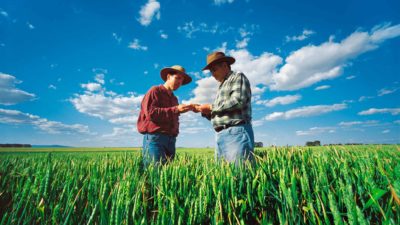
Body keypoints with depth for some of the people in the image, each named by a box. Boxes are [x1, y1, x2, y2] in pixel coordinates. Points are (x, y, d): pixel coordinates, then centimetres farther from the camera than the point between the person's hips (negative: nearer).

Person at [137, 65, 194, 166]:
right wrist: (176, 109, -16)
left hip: (171, 140, 6)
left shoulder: (174, 99, 22)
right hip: (154, 138, -6)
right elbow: (151, 113, -13)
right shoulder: (155, 91, 2)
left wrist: (175, 132, 10)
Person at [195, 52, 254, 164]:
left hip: (236, 132, -8)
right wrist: (205, 112, 9)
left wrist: (211, 107, -6)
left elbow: (238, 101, -14)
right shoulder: (222, 87, 28)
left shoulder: (238, 77, 5)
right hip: (220, 136, 8)